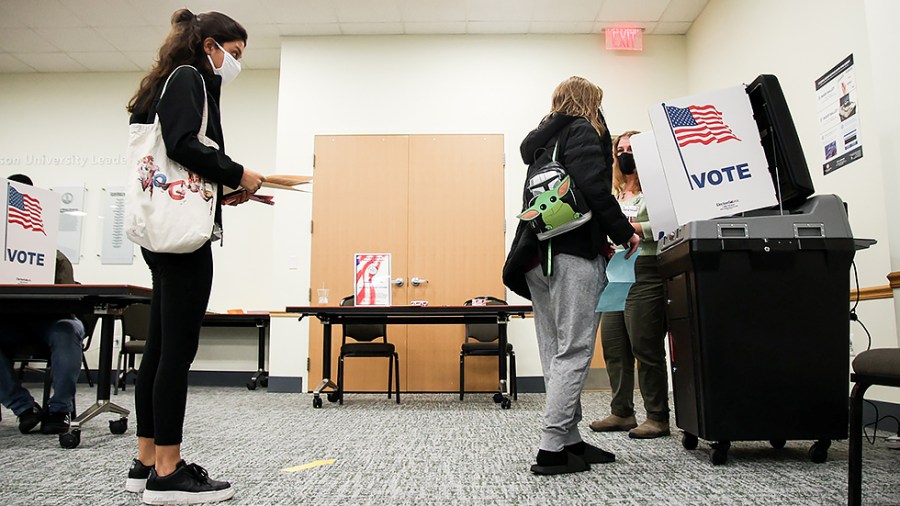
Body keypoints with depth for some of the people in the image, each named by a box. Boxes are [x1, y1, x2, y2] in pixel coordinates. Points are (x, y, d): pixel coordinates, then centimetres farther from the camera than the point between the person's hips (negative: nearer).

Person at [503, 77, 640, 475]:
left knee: (556, 353, 9)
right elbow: (593, 186, -15)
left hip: (538, 256, 9)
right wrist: (623, 232, -5)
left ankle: (569, 440, 15)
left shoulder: (541, 140, 26)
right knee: (574, 352, -7)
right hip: (572, 254, -9)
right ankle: (552, 448, -7)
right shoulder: (581, 131, 1)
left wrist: (601, 241, 21)